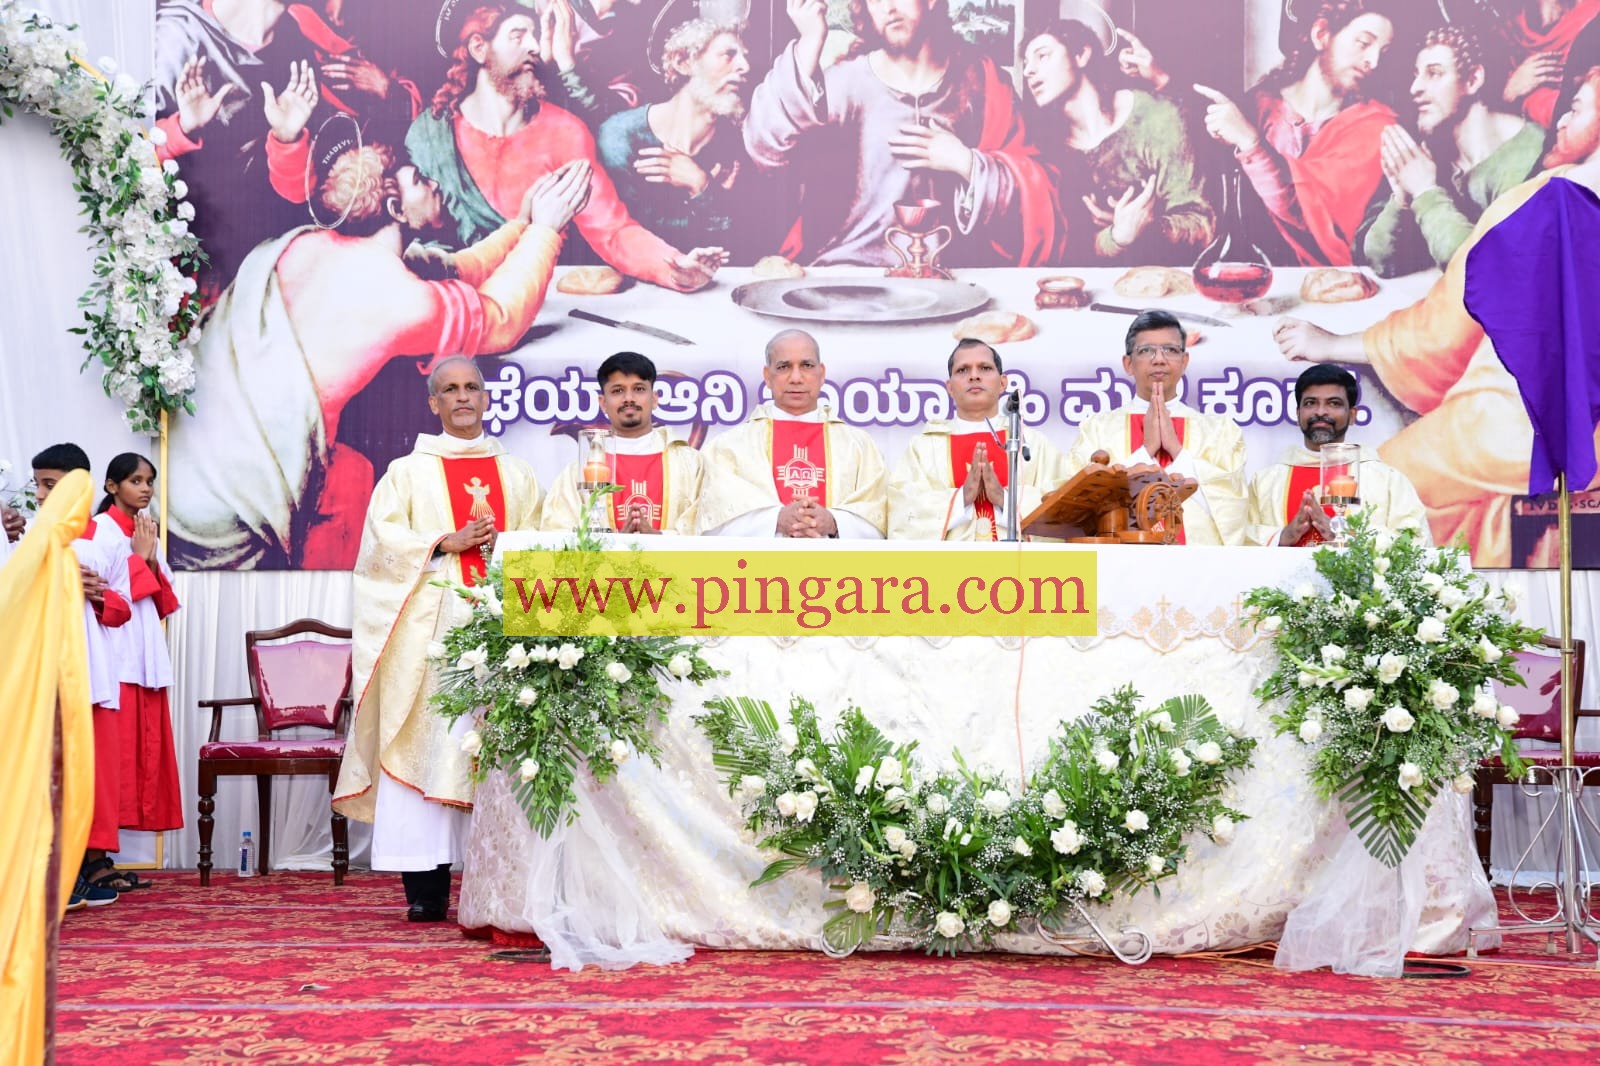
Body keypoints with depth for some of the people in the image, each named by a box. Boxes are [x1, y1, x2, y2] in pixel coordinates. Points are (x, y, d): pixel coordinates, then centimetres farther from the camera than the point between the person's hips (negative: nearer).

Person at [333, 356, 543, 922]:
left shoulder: (517, 476, 19)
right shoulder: (408, 472, 12)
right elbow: (382, 538, 1)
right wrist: (445, 543, -9)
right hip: (430, 625, -2)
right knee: (429, 742, -10)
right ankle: (426, 889, -9)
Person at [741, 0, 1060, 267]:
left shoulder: (980, 82, 6)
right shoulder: (848, 80, 1)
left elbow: (1032, 194, 6)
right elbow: (766, 148, -15)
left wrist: (965, 162, -10)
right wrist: (810, 43, -21)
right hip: (849, 270, -1)